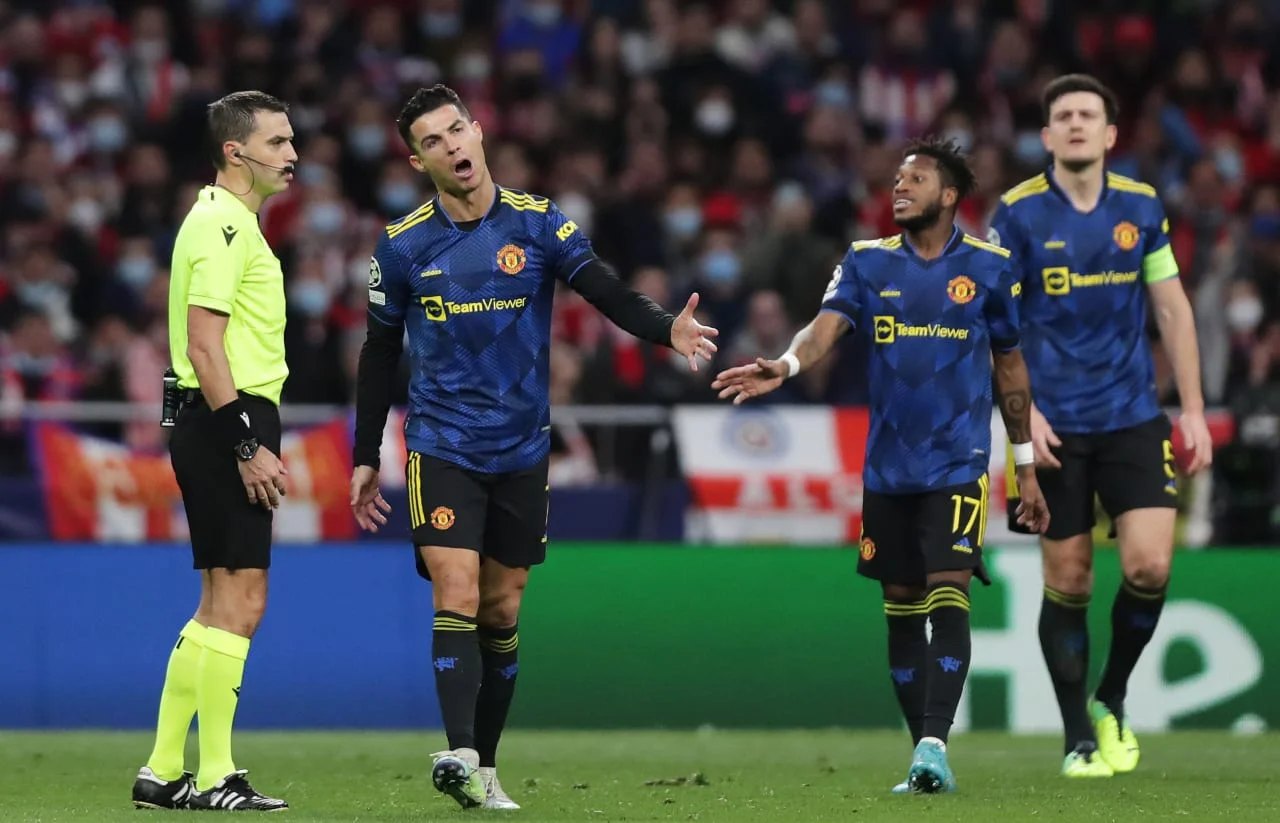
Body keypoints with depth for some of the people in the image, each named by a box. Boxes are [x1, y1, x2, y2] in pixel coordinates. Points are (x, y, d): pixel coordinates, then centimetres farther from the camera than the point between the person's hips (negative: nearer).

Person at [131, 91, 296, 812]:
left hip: (232, 429, 11)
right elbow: (204, 348, -20)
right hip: (225, 426, -11)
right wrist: (247, 446, -22)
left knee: (220, 607, 12)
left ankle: (163, 773, 15)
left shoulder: (234, 224, 19)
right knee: (239, 604, -8)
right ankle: (216, 778, -6)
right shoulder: (221, 225, -13)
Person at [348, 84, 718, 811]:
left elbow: (606, 290, -14)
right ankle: (460, 755, -27)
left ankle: (485, 768, 17)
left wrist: (667, 328, -34)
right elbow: (380, 355, 7)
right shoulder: (403, 246, -2)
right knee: (457, 596, -17)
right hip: (442, 446, -2)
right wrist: (366, 459, 8)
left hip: (522, 450, 2)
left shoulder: (537, 223, -3)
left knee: (502, 612, 8)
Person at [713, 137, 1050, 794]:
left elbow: (1011, 367, 10)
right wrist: (786, 364, -34)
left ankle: (934, 745, -23)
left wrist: (1027, 467, 12)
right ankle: (924, 759, 14)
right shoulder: (867, 262, 6)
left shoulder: (989, 267, 3)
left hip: (958, 462, -3)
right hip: (888, 465, 3)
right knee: (902, 609, 6)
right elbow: (829, 323, -12)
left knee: (947, 594, -17)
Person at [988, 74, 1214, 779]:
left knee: (1149, 565, -11)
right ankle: (1078, 737, 14)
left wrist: (1193, 408, 5)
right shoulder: (1017, 214, -6)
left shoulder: (1141, 207, 4)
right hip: (1056, 427, -2)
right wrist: (1023, 411, -13)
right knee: (1068, 582, 1)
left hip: (1133, 417, 2)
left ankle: (1112, 701, 13)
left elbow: (1172, 308, 9)